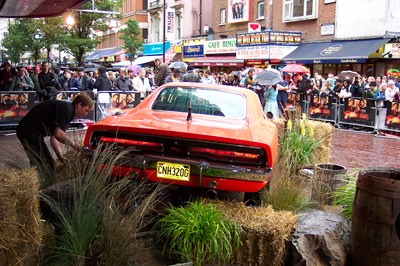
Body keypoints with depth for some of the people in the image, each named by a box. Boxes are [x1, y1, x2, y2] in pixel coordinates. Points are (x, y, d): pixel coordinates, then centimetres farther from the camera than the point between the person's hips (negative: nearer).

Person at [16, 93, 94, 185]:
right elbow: (58, 134, -25)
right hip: (30, 133, -10)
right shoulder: (66, 109, -15)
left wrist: (61, 157, 5)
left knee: (49, 164, 14)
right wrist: (74, 144, -11)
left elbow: (54, 137, 15)